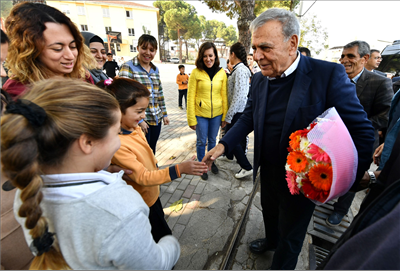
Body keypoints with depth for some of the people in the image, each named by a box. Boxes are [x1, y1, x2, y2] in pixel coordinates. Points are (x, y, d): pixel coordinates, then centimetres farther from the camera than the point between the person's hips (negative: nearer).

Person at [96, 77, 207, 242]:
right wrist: (179, 169, -37)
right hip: (142, 204, -8)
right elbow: (143, 177, -30)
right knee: (163, 236, 14)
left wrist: (157, 171, 18)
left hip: (151, 193, 8)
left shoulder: (134, 128, -8)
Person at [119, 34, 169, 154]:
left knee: (152, 150, 19)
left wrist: (164, 114, 15)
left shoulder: (155, 69, 12)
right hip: (140, 121, -6)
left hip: (156, 119, 6)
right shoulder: (128, 67, -9)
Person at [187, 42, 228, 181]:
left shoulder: (221, 73, 1)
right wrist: (191, 119, -8)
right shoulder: (196, 72, -7)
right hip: (200, 114, -2)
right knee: (201, 141, 10)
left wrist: (224, 116, 4)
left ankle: (211, 162, 41)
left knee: (212, 140, 18)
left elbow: (224, 95, 4)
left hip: (216, 114, 2)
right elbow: (191, 96, -7)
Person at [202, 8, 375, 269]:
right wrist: (223, 145, -8)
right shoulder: (259, 80, -5)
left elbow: (361, 131, -17)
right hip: (268, 171, 6)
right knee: (269, 213, 31)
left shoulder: (329, 75, -22)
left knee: (290, 236, 19)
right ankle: (271, 241, 63)